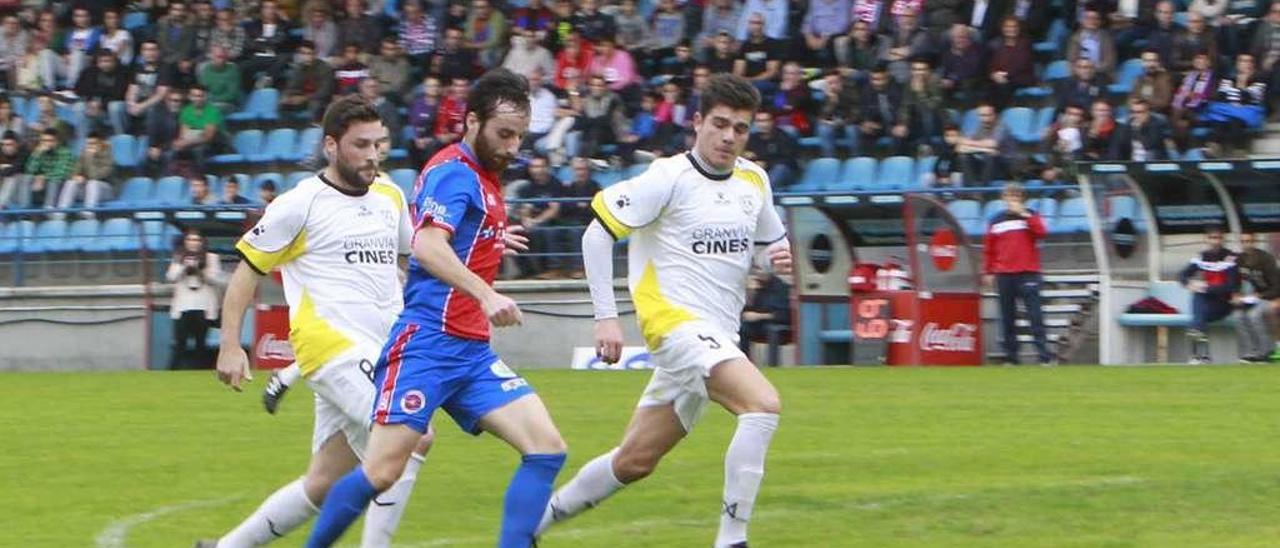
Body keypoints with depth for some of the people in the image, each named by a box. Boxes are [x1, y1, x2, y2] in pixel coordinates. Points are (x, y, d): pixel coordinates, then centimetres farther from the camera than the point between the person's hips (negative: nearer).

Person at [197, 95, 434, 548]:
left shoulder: (390, 197, 15)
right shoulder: (300, 204, -3)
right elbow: (246, 271, 0)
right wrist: (230, 346, -8)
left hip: (380, 354, 7)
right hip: (332, 348, -7)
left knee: (323, 484, 9)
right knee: (414, 435, -25)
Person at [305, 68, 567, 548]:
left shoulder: (484, 179, 18)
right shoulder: (453, 172, -10)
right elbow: (426, 245, -29)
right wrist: (486, 295, -38)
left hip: (473, 351, 9)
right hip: (428, 342, -9)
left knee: (546, 449, -6)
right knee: (383, 472, -10)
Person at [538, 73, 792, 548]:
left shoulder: (754, 180, 11)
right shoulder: (670, 178, -10)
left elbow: (770, 242, 25)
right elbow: (598, 232, -10)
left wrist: (779, 258, -1)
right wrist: (606, 316, -14)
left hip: (718, 338, 7)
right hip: (676, 324, -7)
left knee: (634, 461, 12)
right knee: (763, 404, -27)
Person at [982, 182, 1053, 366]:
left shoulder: (1030, 216, 7)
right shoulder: (996, 221, 12)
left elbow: (1040, 232, -13)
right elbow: (988, 248, 16)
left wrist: (1024, 214, -14)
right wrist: (988, 272, 12)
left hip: (1028, 273, -3)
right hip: (1004, 275, 3)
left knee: (1035, 315, -9)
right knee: (1007, 318, 4)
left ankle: (1044, 356, -11)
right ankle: (1010, 356, 10)